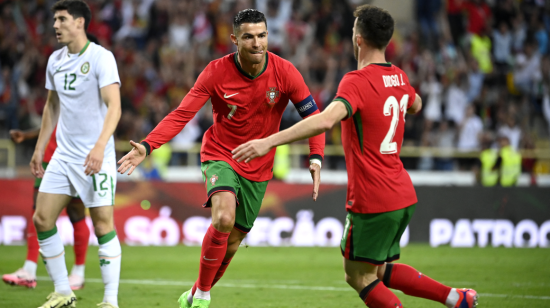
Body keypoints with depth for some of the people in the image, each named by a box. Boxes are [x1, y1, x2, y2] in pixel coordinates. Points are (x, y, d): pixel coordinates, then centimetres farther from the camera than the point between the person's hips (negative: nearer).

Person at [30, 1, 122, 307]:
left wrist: (99, 146, -33)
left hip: (96, 158, -7)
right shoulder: (55, 60, 9)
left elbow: (114, 106, -21)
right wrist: (40, 149, 20)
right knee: (42, 219, 2)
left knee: (103, 225, -8)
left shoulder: (101, 57, -12)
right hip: (64, 153, 7)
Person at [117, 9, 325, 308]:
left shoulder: (284, 72, -13)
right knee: (223, 219, -29)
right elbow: (181, 114, -15)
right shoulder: (216, 72, -15)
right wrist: (147, 146, -28)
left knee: (231, 243, 7)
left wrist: (315, 159, -23)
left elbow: (313, 117, -7)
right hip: (220, 155, -2)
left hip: (258, 168, 2)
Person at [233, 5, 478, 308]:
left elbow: (325, 120, -35)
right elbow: (415, 105, 32)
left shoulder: (356, 82, -17)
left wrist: (268, 142, -39)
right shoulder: (399, 77, 8)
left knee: (358, 275, 5)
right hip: (402, 195, 8)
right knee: (379, 271, 22)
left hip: (372, 200, -8)